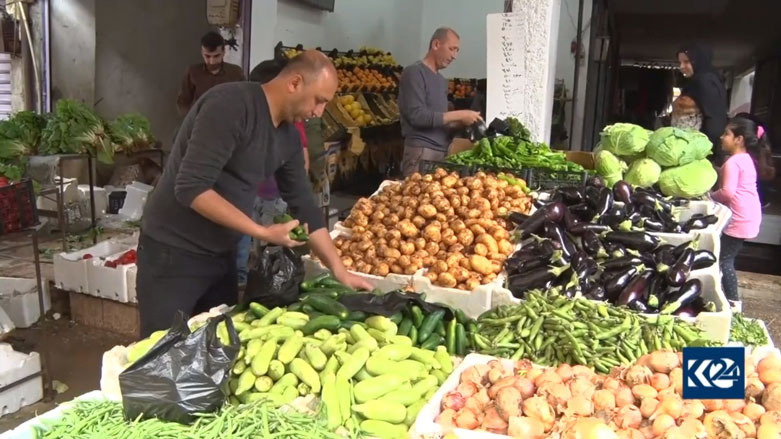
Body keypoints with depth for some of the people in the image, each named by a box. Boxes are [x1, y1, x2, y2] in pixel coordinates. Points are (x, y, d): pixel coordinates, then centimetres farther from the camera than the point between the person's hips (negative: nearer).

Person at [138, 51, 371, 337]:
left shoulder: (289, 136, 2)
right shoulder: (230, 104, -22)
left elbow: (304, 206, 7)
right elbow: (191, 188, -28)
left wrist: (340, 270, 4)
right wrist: (262, 233, -24)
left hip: (222, 254, 8)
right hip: (174, 252, -8)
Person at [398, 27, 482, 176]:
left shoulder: (442, 80, 16)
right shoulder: (414, 73, -6)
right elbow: (417, 116, -17)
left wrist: (461, 122, 2)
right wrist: (458, 115, -13)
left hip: (442, 152, 7)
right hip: (421, 152, -7)